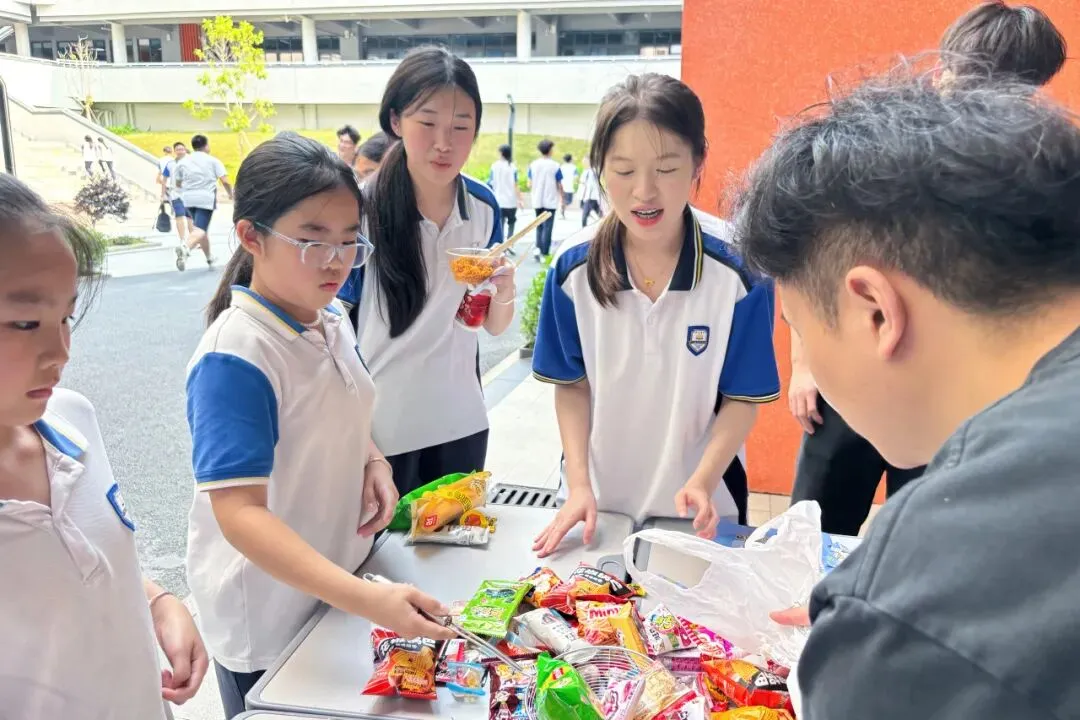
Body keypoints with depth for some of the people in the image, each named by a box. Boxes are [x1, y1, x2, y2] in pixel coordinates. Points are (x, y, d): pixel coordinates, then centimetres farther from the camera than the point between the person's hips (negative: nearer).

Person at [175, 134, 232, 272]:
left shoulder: (182, 162, 11)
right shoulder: (213, 161, 2)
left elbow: (178, 184, 16)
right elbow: (225, 181, -6)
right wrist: (230, 194, 11)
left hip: (189, 198, 5)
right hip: (206, 198, -5)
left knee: (202, 228, 20)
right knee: (200, 229, -13)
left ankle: (209, 259, 30)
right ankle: (185, 247, -43)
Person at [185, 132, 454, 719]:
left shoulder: (332, 320, -3)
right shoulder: (233, 358, -27)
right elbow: (240, 513, -32)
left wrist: (373, 462, -7)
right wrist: (367, 599, -42)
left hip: (344, 582, 7)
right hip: (268, 621, -7)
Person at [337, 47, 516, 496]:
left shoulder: (483, 206, -2)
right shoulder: (361, 210, -14)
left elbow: (495, 326, 7)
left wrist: (505, 290, -14)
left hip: (461, 427, 4)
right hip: (379, 432, -3)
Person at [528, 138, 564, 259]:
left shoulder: (533, 165, 1)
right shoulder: (555, 166, -8)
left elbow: (529, 185, 3)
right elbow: (559, 185, -3)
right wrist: (563, 198, 11)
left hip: (537, 201, 3)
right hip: (550, 201, -3)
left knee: (540, 226, 15)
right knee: (547, 228, 0)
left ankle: (538, 248, -1)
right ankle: (544, 253, -3)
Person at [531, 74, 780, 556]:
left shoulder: (739, 266, -17)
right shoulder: (574, 267, -11)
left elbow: (742, 398, -10)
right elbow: (571, 385, -3)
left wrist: (702, 482, -23)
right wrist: (578, 485, -12)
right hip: (599, 500, 2)